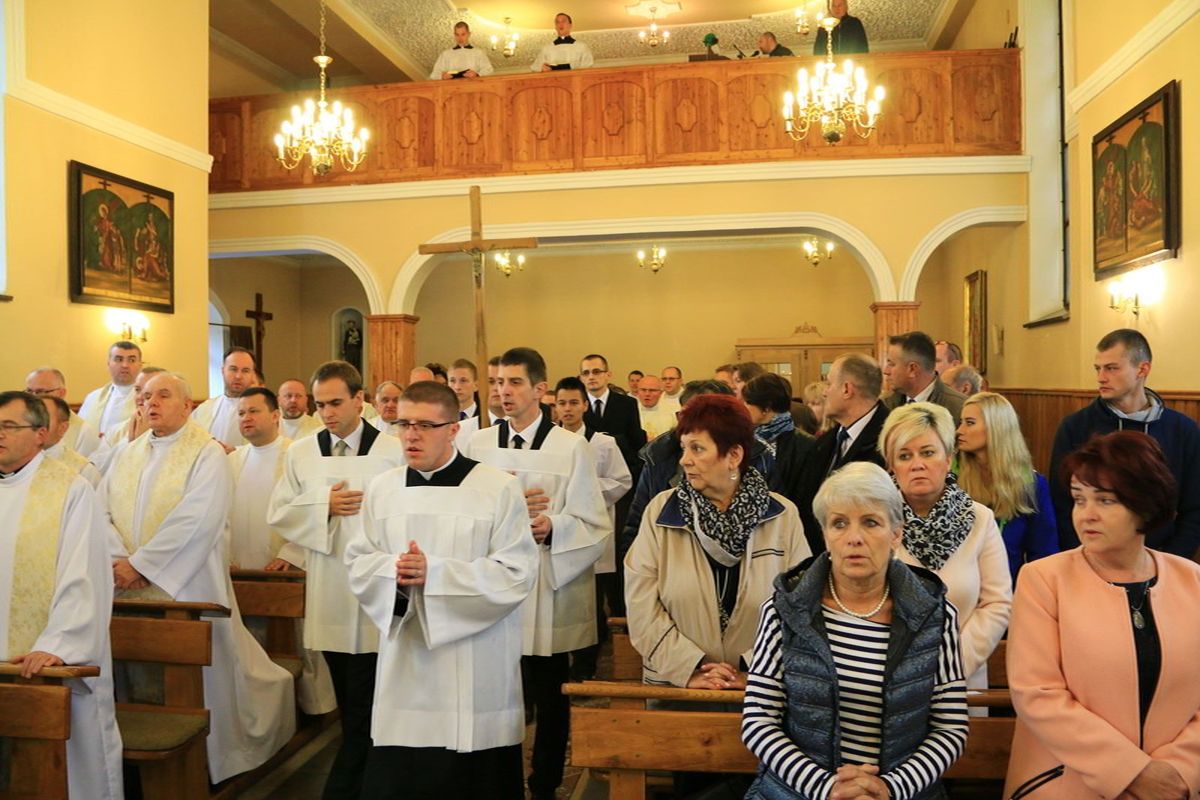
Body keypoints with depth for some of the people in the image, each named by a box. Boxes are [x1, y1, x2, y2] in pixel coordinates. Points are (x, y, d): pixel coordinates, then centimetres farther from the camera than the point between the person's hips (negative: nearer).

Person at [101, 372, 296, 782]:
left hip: (185, 587, -5)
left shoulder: (208, 454, -7)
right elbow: (102, 510, 5)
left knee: (197, 679, 4)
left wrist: (140, 563, -16)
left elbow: (195, 521, -18)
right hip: (129, 591, 5)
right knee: (140, 677, 12)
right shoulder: (126, 455, 12)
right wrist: (119, 560, -11)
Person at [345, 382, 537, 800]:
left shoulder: (499, 488, -7)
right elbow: (358, 564, 8)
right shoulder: (382, 488, 7)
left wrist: (433, 573, -19)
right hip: (405, 663, 4)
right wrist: (393, 570, -14)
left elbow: (517, 574, -13)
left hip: (475, 669, -3)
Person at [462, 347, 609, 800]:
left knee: (550, 699, 8)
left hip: (549, 593, -2)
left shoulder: (571, 448, -2)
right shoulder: (478, 445, 6)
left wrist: (553, 526, -21)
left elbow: (594, 526, -4)